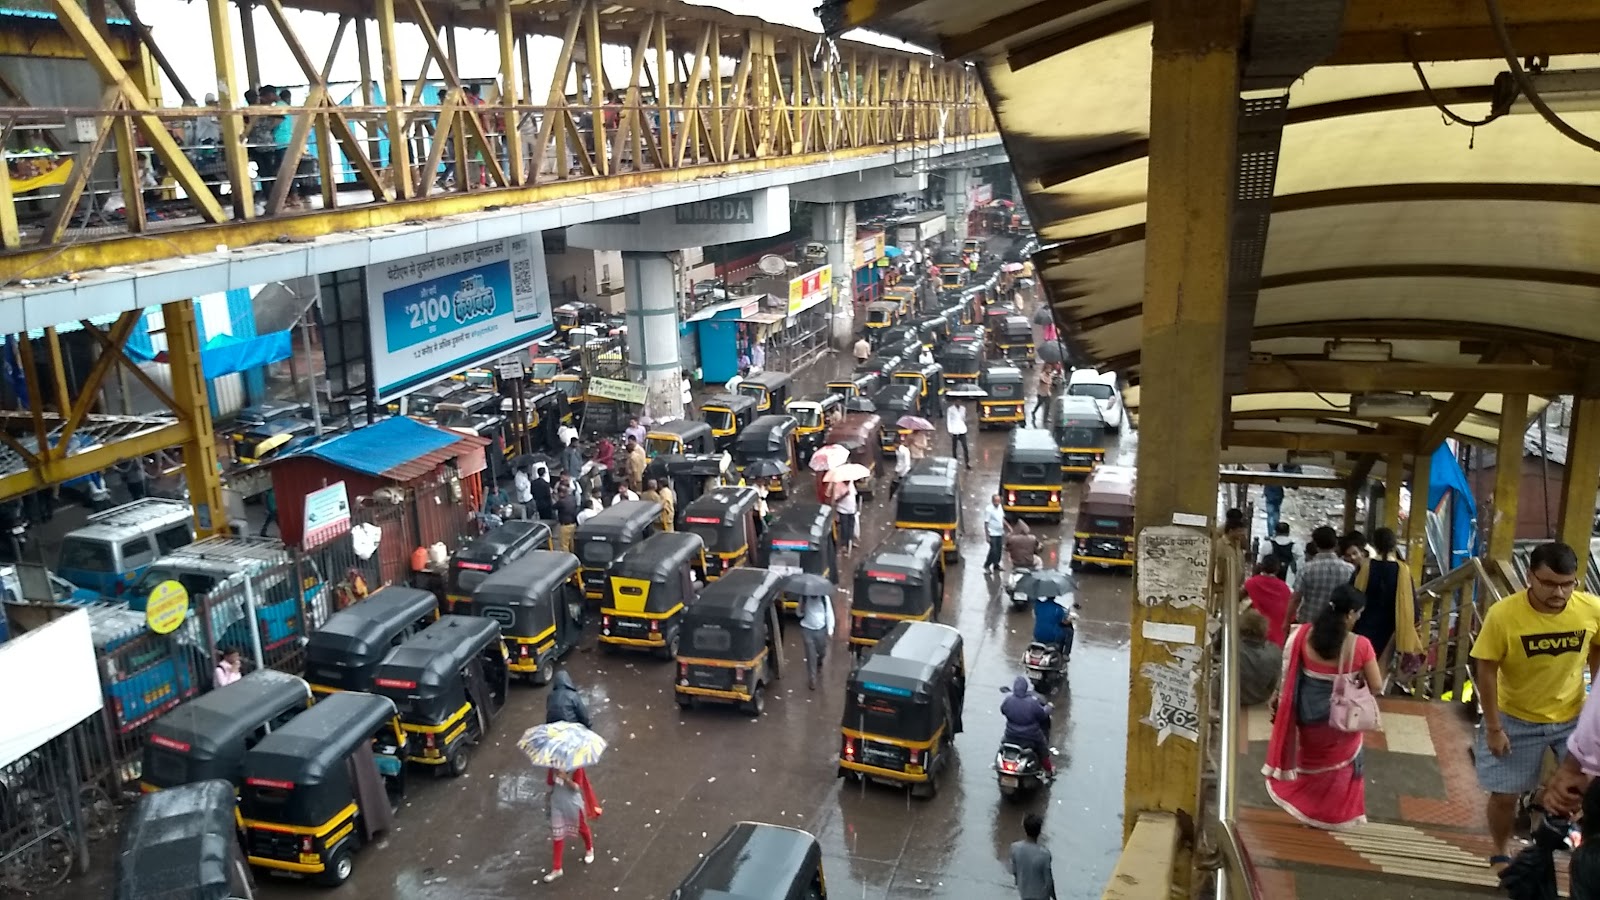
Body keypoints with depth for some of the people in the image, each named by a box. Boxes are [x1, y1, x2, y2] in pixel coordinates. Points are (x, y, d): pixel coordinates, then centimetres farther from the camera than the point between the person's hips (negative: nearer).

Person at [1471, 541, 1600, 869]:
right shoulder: (1503, 614, -25)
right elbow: (1487, 671, -16)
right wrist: (1493, 727, -14)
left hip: (1573, 716, 2)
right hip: (1516, 719, -2)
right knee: (1505, 794, 8)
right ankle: (1500, 854, 32)